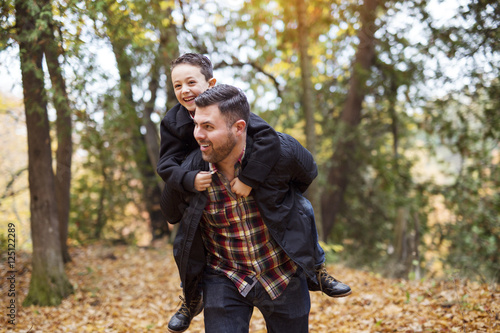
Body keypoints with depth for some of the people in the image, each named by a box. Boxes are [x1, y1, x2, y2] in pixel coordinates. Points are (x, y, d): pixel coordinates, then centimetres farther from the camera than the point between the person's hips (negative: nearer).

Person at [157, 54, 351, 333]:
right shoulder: (172, 122, -18)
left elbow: (269, 139, -43)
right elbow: (167, 164, -24)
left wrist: (249, 179, -53)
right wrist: (190, 180, -46)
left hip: (252, 184, -2)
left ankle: (316, 271, 11)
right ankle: (192, 297, 18)